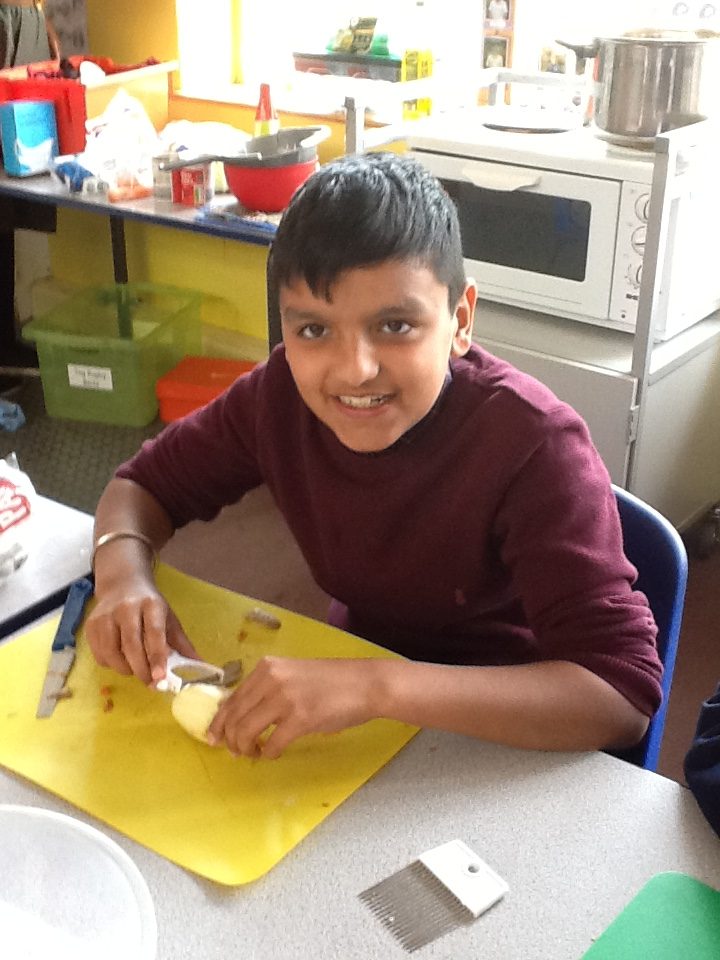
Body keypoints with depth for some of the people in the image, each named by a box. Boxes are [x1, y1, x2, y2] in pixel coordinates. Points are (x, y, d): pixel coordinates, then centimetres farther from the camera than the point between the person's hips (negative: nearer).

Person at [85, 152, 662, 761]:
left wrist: (377, 687, -45)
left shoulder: (534, 446, -29)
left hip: (505, 736, -4)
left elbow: (624, 697, -35)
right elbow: (146, 483, 1)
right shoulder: (282, 395, -14)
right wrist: (124, 576, -22)